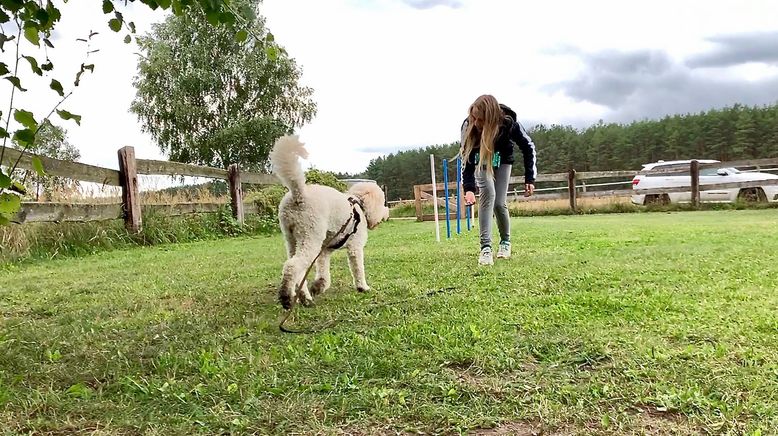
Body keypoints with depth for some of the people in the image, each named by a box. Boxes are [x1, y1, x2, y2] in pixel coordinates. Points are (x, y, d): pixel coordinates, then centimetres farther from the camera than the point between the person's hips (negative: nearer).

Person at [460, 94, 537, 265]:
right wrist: (469, 188, -43)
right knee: (488, 194, -24)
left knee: (499, 203, -8)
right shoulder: (468, 125, -35)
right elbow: (467, 159, -30)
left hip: (503, 161, 0)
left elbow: (528, 147, -20)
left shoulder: (508, 123, -36)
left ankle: (505, 241, 20)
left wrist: (529, 179, -23)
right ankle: (485, 247, -23)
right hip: (481, 161, 0)